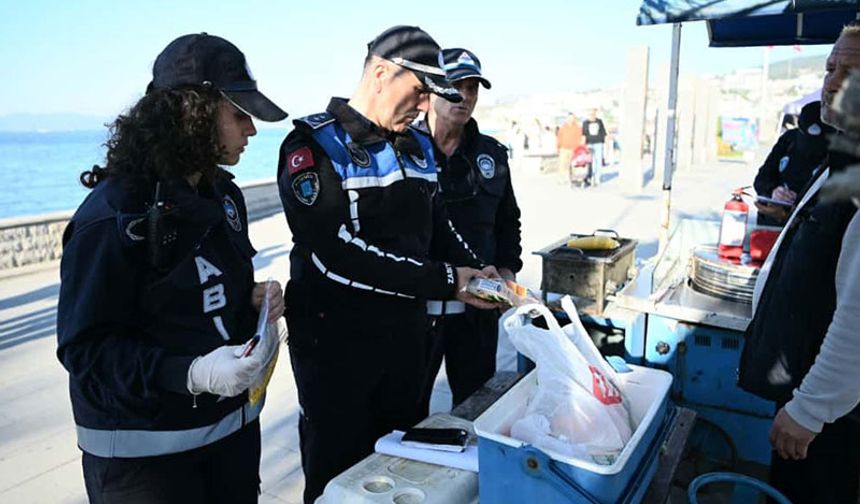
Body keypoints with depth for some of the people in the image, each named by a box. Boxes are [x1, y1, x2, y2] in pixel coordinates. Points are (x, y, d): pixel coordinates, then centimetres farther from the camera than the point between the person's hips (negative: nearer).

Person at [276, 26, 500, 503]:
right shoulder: (314, 144, -15)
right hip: (336, 341, -6)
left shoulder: (418, 147, 7)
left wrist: (481, 272, -2)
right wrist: (443, 281, -24)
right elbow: (335, 254, -25)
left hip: (407, 333, 6)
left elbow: (438, 227, 16)